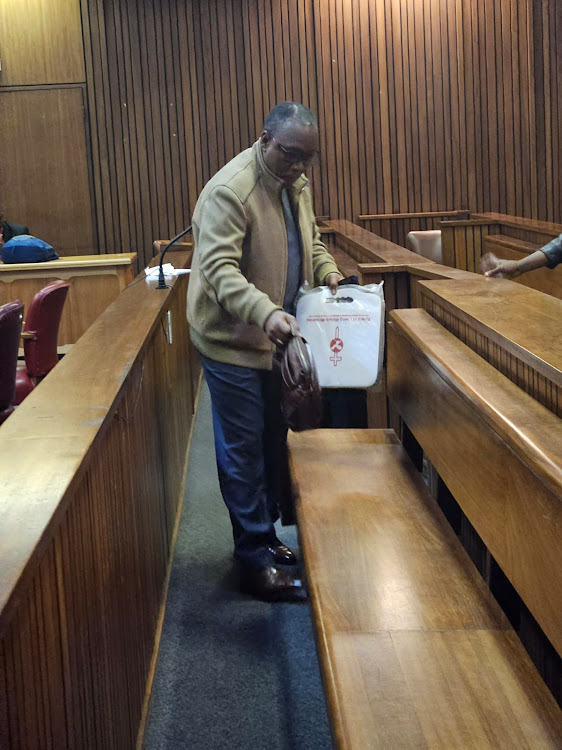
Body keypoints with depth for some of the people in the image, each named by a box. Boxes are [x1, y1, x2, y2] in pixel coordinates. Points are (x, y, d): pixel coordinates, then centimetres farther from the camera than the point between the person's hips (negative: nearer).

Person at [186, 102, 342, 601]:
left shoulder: (297, 183, 6)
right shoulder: (229, 190, -23)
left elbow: (309, 240, 20)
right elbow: (219, 269, -31)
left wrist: (327, 271, -1)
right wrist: (266, 312, -44)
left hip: (274, 336, 9)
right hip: (232, 340, -9)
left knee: (273, 441, 17)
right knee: (243, 448, 0)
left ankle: (264, 534, 33)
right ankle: (256, 559, 10)